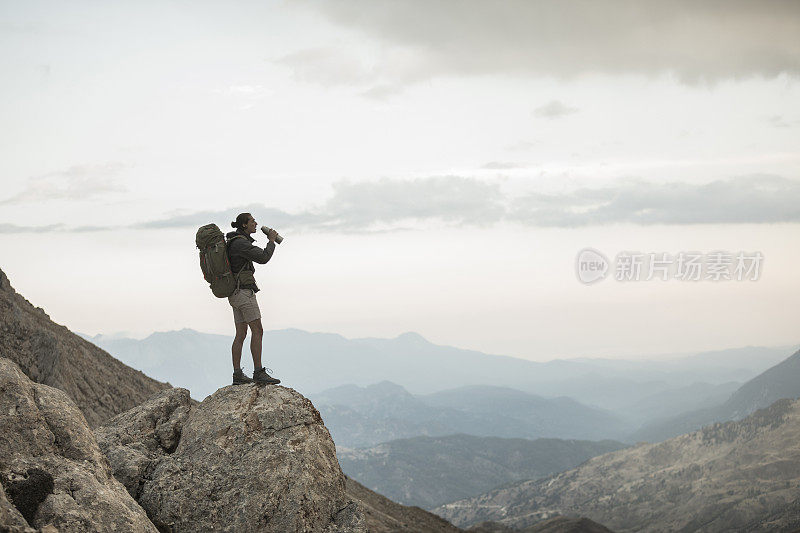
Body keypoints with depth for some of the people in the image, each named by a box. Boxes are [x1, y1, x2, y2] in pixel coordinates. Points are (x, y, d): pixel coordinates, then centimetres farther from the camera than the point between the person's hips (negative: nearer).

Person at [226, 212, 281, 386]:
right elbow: (263, 258, -21)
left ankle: (237, 375, 7)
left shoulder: (235, 241, 17)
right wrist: (271, 241, -7)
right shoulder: (240, 243, -16)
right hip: (244, 291, -10)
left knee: (241, 334, 8)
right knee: (257, 331, -11)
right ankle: (259, 373, -14)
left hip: (236, 293, 10)